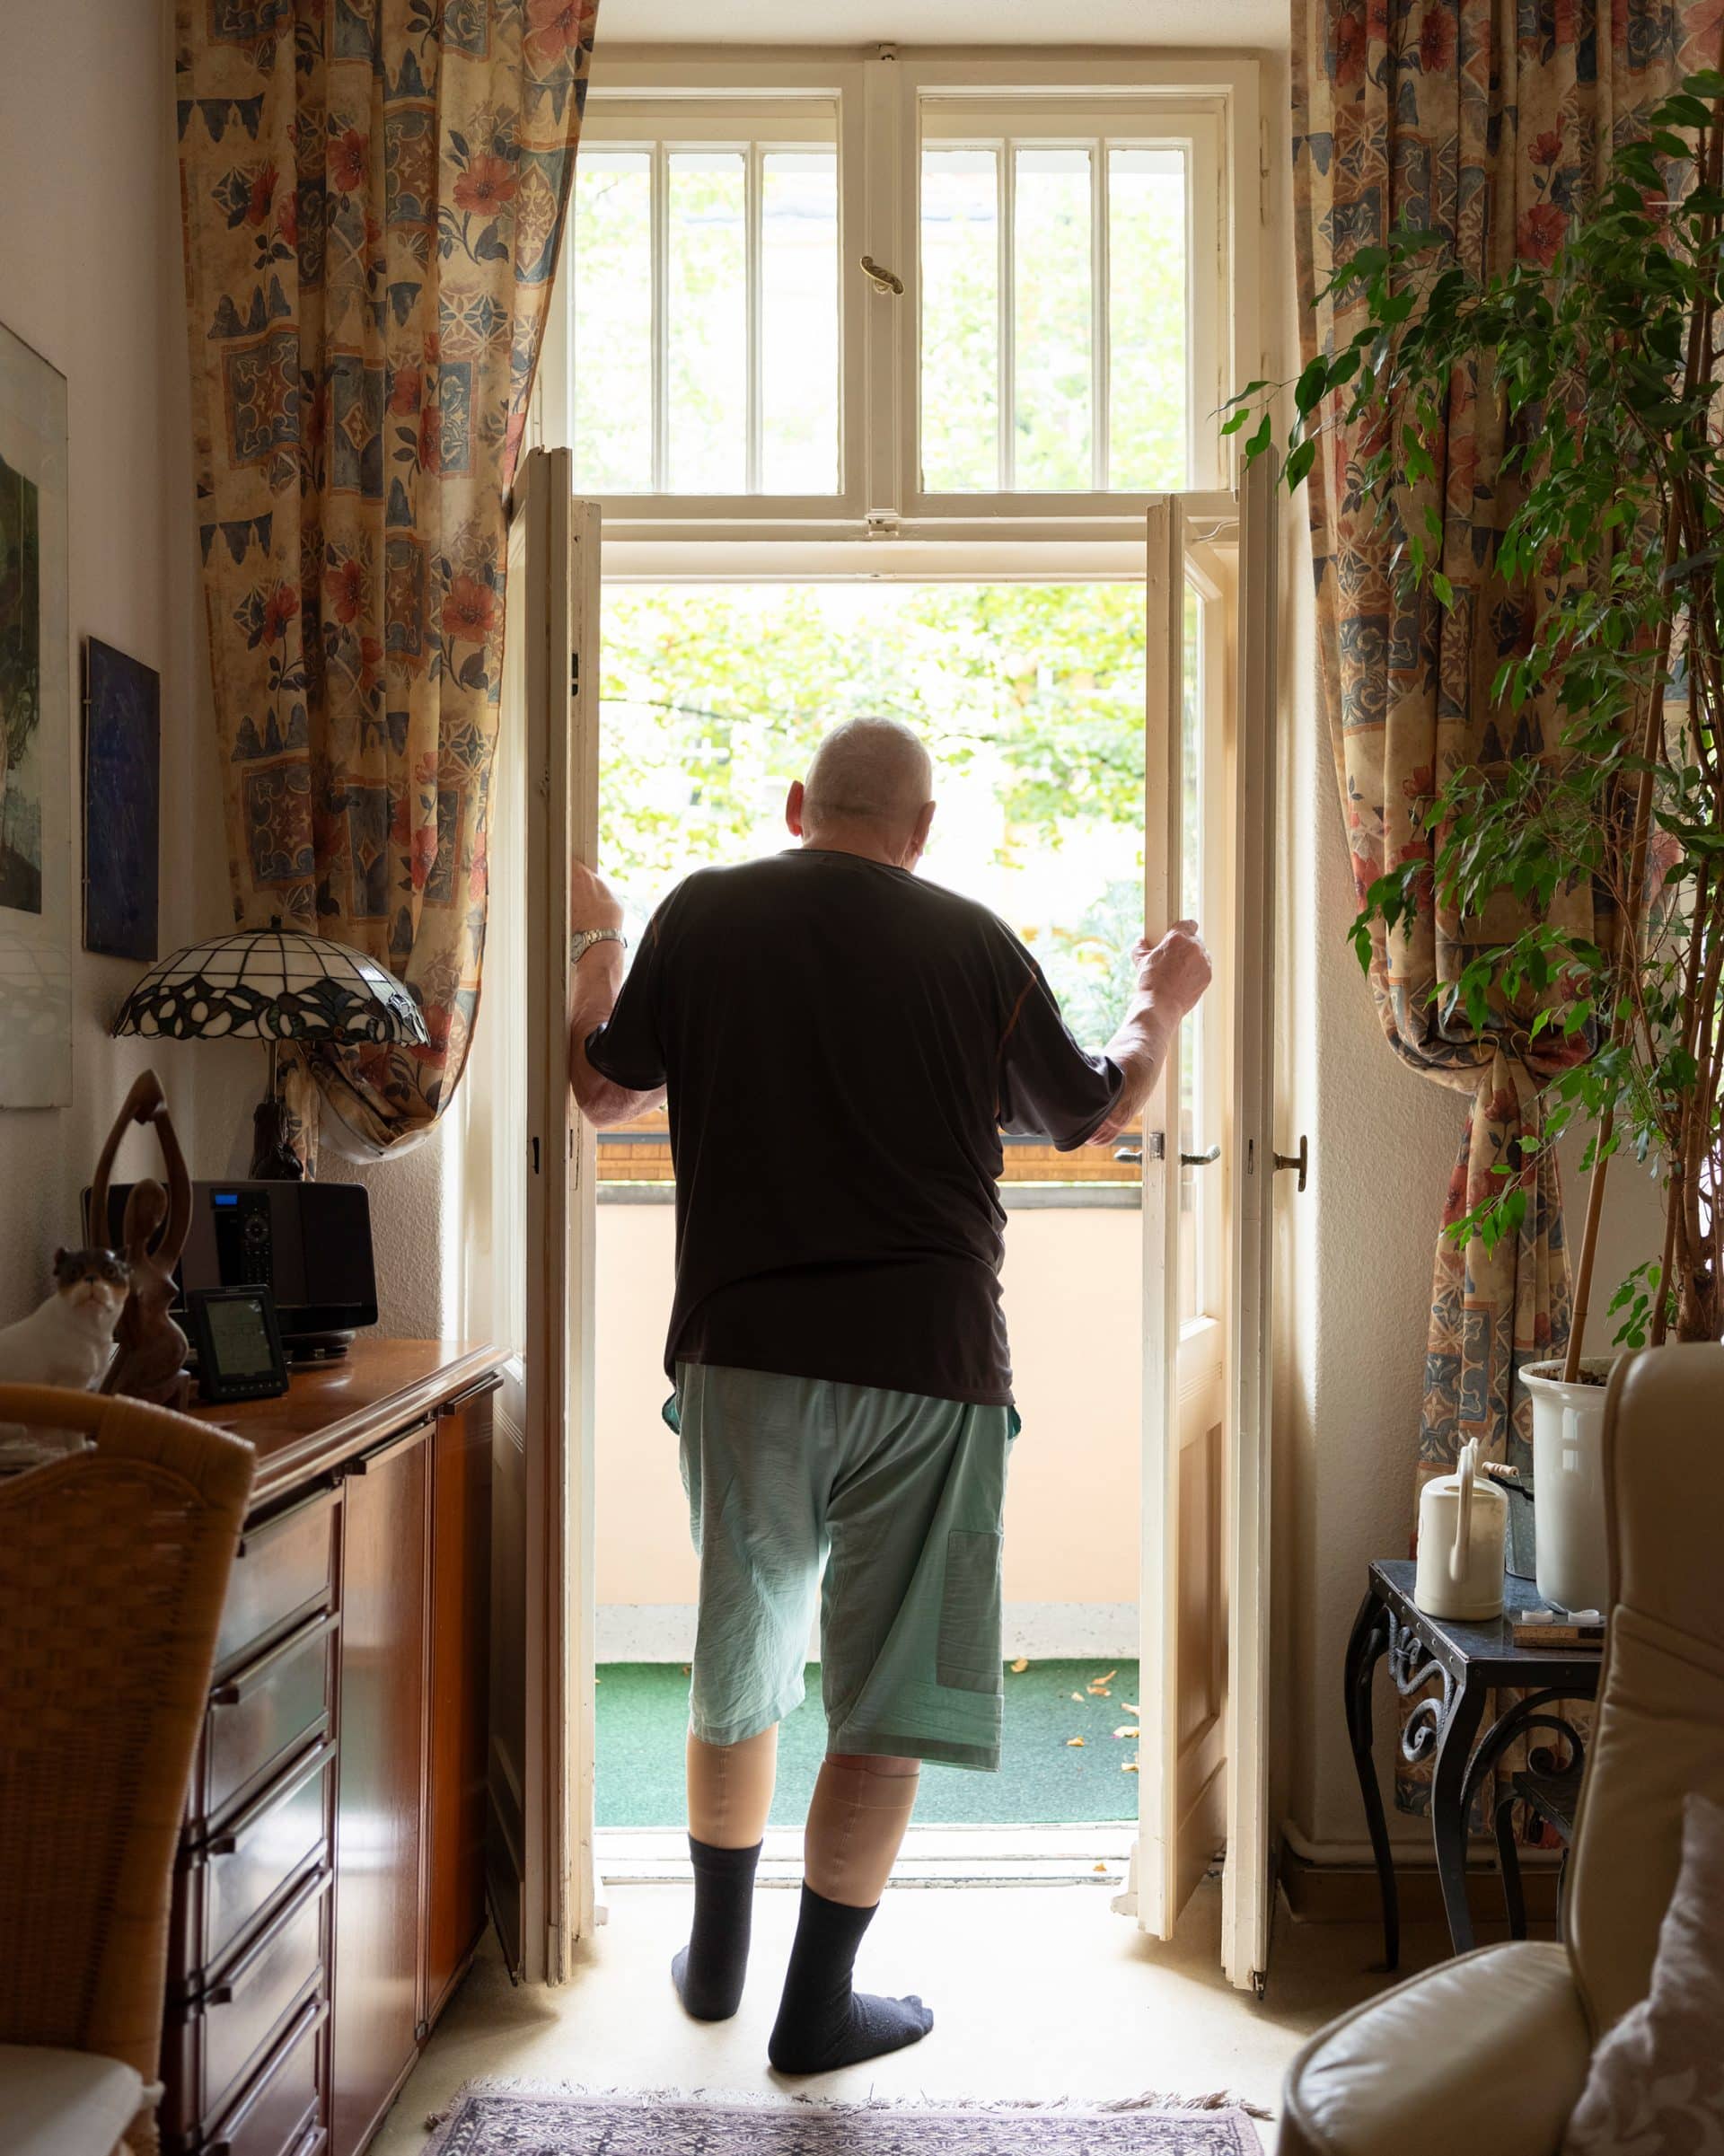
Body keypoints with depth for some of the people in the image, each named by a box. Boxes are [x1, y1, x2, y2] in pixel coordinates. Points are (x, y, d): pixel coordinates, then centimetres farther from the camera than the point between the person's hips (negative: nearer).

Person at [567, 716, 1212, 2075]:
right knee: (888, 1699, 9)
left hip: (744, 1352, 2)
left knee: (736, 1671, 20)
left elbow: (604, 1093, 12)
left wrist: (599, 951, 30)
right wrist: (1161, 1006, 33)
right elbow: (1094, 1115, 13)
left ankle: (717, 1959, 36)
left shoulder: (704, 915, 2)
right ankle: (819, 2006, 18)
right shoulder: (974, 944, 1)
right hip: (929, 1361, -2)